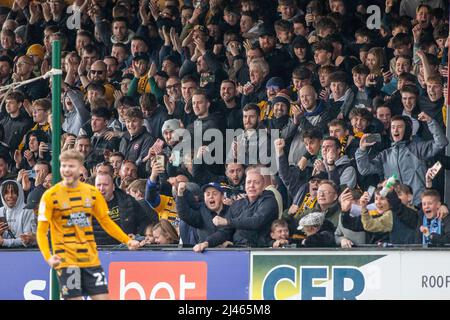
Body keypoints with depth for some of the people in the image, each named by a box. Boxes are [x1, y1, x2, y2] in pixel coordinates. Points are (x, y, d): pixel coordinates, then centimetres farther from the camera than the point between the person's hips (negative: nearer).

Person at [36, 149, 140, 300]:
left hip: (91, 259, 4)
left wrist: (127, 240, 3)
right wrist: (48, 257, -24)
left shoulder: (92, 192, 5)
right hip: (66, 261, -4)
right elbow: (41, 231, -8)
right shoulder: (50, 196, -6)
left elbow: (106, 222, 15)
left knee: (102, 297, 0)